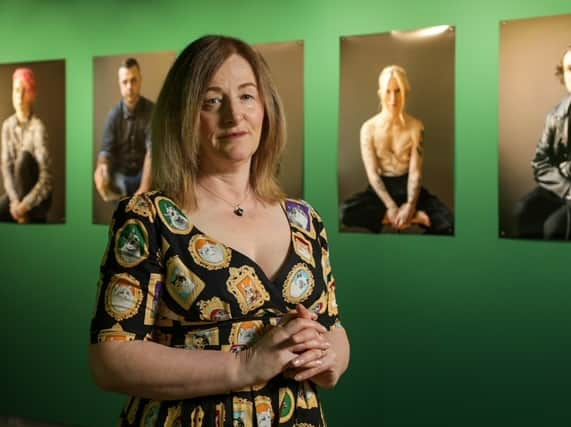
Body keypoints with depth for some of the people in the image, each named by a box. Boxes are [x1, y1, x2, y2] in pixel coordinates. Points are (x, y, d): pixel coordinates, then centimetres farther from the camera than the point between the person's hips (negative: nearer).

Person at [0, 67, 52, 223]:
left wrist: (25, 205, -28)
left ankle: (28, 216, -21)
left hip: (38, 198, -3)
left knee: (24, 157, -30)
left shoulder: (38, 127, -17)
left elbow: (46, 178, -21)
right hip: (17, 190, 3)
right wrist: (14, 200, -20)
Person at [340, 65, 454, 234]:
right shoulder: (369, 128, -8)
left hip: (407, 186, -1)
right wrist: (391, 206, -24)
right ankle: (414, 216, -24)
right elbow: (372, 173, -12)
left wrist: (410, 205, -25)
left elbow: (415, 172, -10)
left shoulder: (415, 126, -6)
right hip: (381, 187, 1)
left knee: (449, 223, -25)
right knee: (345, 211, -33)